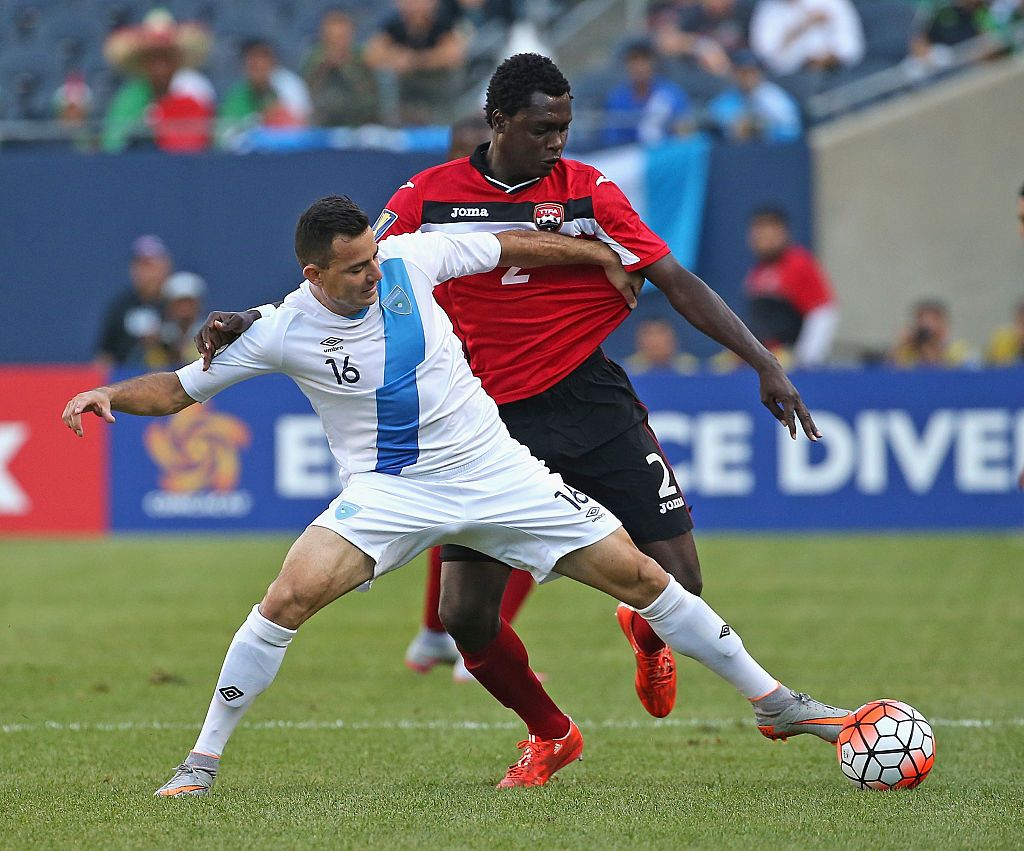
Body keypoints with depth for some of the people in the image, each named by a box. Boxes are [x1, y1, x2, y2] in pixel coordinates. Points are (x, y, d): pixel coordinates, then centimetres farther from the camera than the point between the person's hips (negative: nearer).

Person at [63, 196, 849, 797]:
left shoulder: (410, 259, -10)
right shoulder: (283, 331, -12)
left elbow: (514, 248, 6)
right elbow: (179, 388, -3)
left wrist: (604, 258, 15)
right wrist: (112, 395, -21)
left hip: (492, 467, 2)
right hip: (389, 491, -2)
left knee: (638, 573, -1)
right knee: (293, 594, -25)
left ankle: (775, 703, 14)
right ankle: (204, 759, -9)